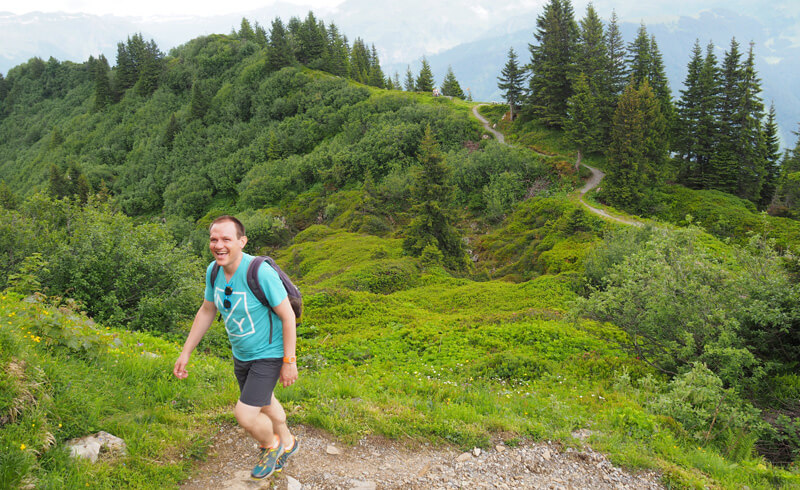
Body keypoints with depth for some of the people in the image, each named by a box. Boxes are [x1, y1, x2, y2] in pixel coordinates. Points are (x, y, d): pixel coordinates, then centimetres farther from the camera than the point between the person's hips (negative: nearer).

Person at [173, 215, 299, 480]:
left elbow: (288, 316, -22)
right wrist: (185, 353, 9)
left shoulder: (260, 273, -29)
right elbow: (206, 312, 6)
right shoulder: (213, 271, -8)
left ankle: (271, 445, 22)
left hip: (268, 354, -7)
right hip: (241, 355, 7)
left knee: (245, 414, -12)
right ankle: (287, 443, 53)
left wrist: (289, 362, -18)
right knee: (265, 404, 25)